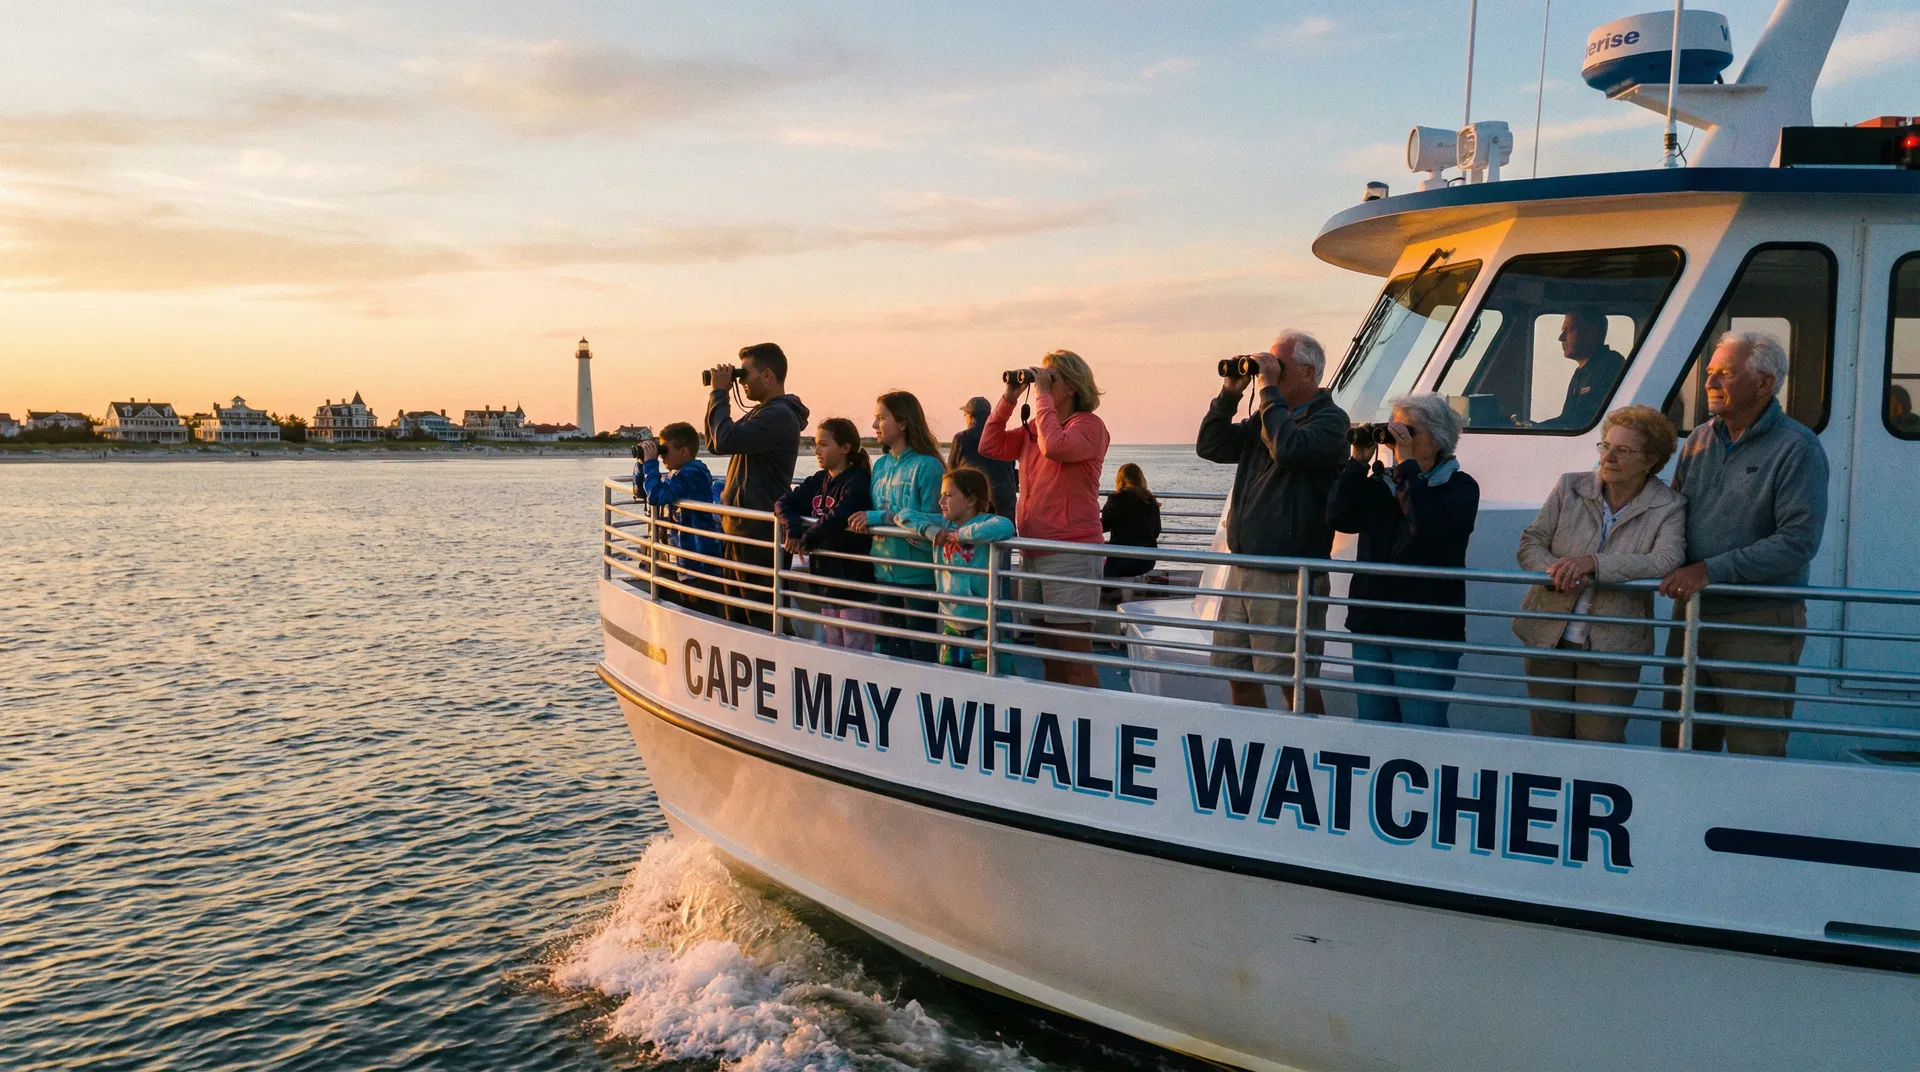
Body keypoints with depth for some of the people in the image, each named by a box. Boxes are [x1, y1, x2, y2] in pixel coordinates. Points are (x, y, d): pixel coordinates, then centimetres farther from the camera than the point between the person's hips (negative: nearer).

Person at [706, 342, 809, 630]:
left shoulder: (780, 416, -17)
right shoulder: (761, 413, 16)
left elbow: (725, 441, -25)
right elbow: (713, 442, 22)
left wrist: (719, 393, -12)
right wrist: (718, 395, 11)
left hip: (761, 534, -11)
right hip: (741, 529, 11)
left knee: (761, 619, -7)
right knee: (737, 618, 17)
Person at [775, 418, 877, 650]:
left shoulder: (857, 482, -14)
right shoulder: (818, 482, 11)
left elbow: (837, 518, -29)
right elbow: (784, 503, 5)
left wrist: (807, 538, -15)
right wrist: (793, 528, -16)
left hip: (855, 583, -8)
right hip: (827, 583, 8)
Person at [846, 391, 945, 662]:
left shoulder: (927, 466, -13)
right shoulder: (881, 465, 9)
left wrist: (880, 517, -19)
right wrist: (864, 521, -5)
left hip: (918, 575, -7)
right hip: (886, 572, 7)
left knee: (922, 650, 3)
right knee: (891, 649, 17)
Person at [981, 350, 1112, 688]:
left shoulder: (1089, 425, -8)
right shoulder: (1033, 428, 14)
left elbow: (1055, 446, -26)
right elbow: (990, 446, 11)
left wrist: (1042, 393, -16)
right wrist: (1009, 398, 4)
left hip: (1072, 555, -8)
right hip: (1033, 554, 8)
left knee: (1075, 657, -6)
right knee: (1048, 654, 15)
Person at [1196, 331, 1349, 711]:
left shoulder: (1329, 419, -7)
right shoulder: (1267, 417, 17)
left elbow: (1288, 449, -26)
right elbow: (1210, 446, 15)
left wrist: (1269, 390, -16)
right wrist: (1230, 393, 5)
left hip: (1290, 578, -8)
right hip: (1244, 569, 8)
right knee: (1239, 675, 13)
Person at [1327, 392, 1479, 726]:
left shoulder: (1460, 486, -1)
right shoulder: (1379, 483, 13)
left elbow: (1431, 526, -21)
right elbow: (1340, 518, -1)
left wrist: (1406, 463, -15)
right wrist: (1358, 461, -4)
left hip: (1425, 633, -5)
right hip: (1370, 625, 5)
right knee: (1372, 730, 12)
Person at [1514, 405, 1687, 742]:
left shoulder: (1669, 507, -3)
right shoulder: (1570, 487, 3)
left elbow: (1668, 561, -21)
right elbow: (1530, 543, 1)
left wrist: (1594, 563, -29)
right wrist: (1557, 571, -21)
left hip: (1612, 646, -2)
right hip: (1548, 637, 3)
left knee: (1599, 744, 2)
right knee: (1547, 737, 12)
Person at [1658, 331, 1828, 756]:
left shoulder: (1796, 449, -11)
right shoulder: (1699, 440, 10)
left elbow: (1798, 542, -19)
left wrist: (1711, 570, -21)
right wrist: (1674, 569, -1)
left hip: (1758, 625, -6)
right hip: (1690, 616, 7)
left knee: (1754, 752, 1)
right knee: (1681, 744, 14)